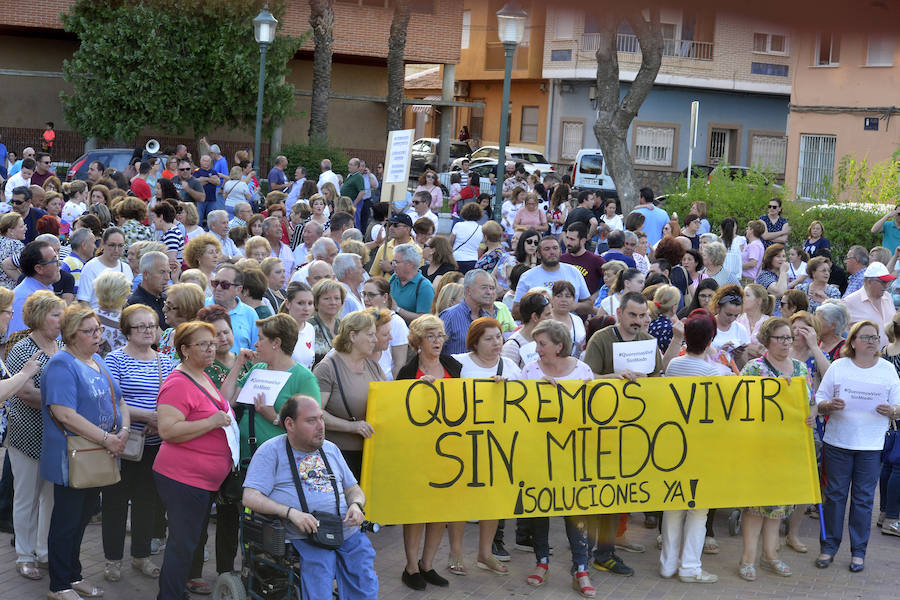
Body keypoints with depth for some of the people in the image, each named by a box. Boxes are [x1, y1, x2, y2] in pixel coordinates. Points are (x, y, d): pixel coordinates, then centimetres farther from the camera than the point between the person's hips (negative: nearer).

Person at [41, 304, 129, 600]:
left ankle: (74, 575, 30)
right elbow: (65, 414, -25)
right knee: (67, 519, 2)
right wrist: (106, 439, -23)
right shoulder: (61, 365, -16)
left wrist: (124, 430, -3)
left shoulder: (98, 361, 13)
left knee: (83, 517, 17)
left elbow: (119, 401, 17)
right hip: (71, 460, -8)